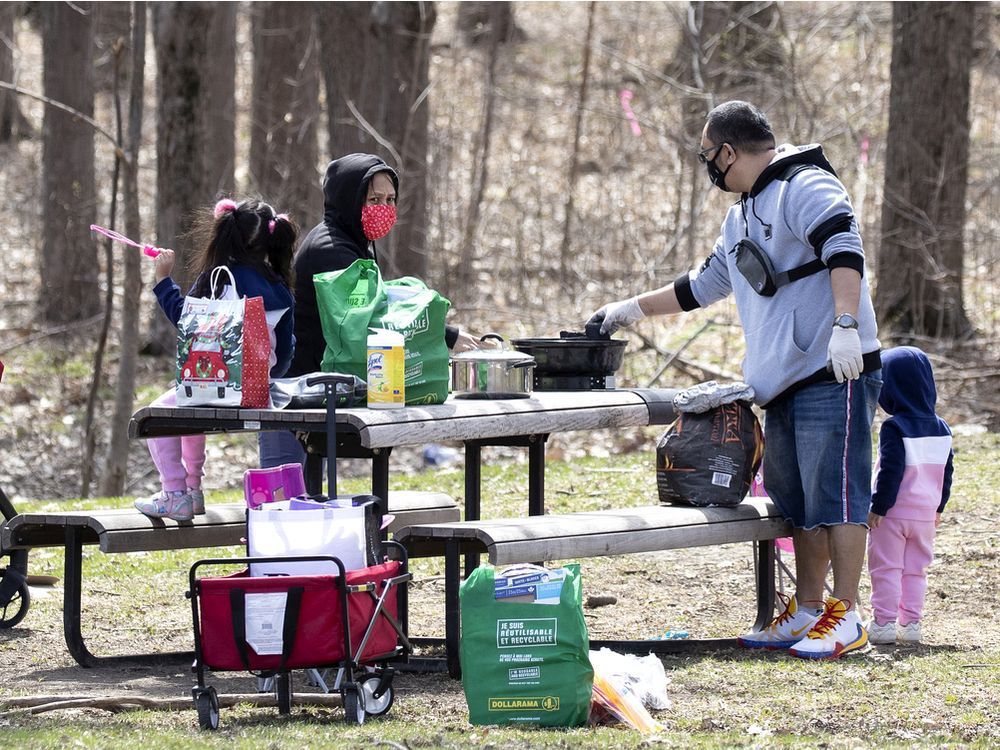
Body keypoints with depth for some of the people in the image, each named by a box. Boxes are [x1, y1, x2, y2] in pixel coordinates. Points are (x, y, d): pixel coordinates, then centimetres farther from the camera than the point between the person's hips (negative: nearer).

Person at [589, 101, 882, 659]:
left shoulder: (807, 188, -7)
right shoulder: (743, 218, 24)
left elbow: (844, 249, -22)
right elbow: (703, 286, 37)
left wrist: (845, 325, -34)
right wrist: (633, 309, 38)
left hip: (835, 373, -10)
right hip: (784, 382, 10)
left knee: (834, 493, -10)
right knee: (797, 501, 10)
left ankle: (846, 618, -10)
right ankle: (808, 611, 15)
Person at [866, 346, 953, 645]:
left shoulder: (894, 428, -17)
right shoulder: (941, 429, 5)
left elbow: (890, 472, -21)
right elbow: (947, 472, 11)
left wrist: (878, 507, -14)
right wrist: (939, 506, 21)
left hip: (894, 513, -6)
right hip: (926, 514, 6)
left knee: (886, 568, 1)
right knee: (915, 570, 13)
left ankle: (883, 623, 0)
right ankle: (911, 623, 13)